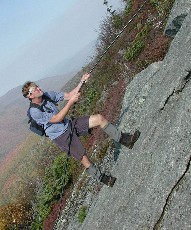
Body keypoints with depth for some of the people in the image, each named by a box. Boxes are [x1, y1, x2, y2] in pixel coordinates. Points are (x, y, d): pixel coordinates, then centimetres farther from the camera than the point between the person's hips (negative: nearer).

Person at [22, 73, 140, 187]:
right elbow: (57, 119, -24)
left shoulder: (47, 95, 0)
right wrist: (71, 102, -28)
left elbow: (69, 95, 1)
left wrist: (82, 82, -12)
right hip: (61, 136, -6)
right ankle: (102, 178, 21)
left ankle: (124, 139, 0)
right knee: (84, 158, -4)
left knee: (99, 118, -9)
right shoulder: (34, 111, -21)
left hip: (69, 125, 7)